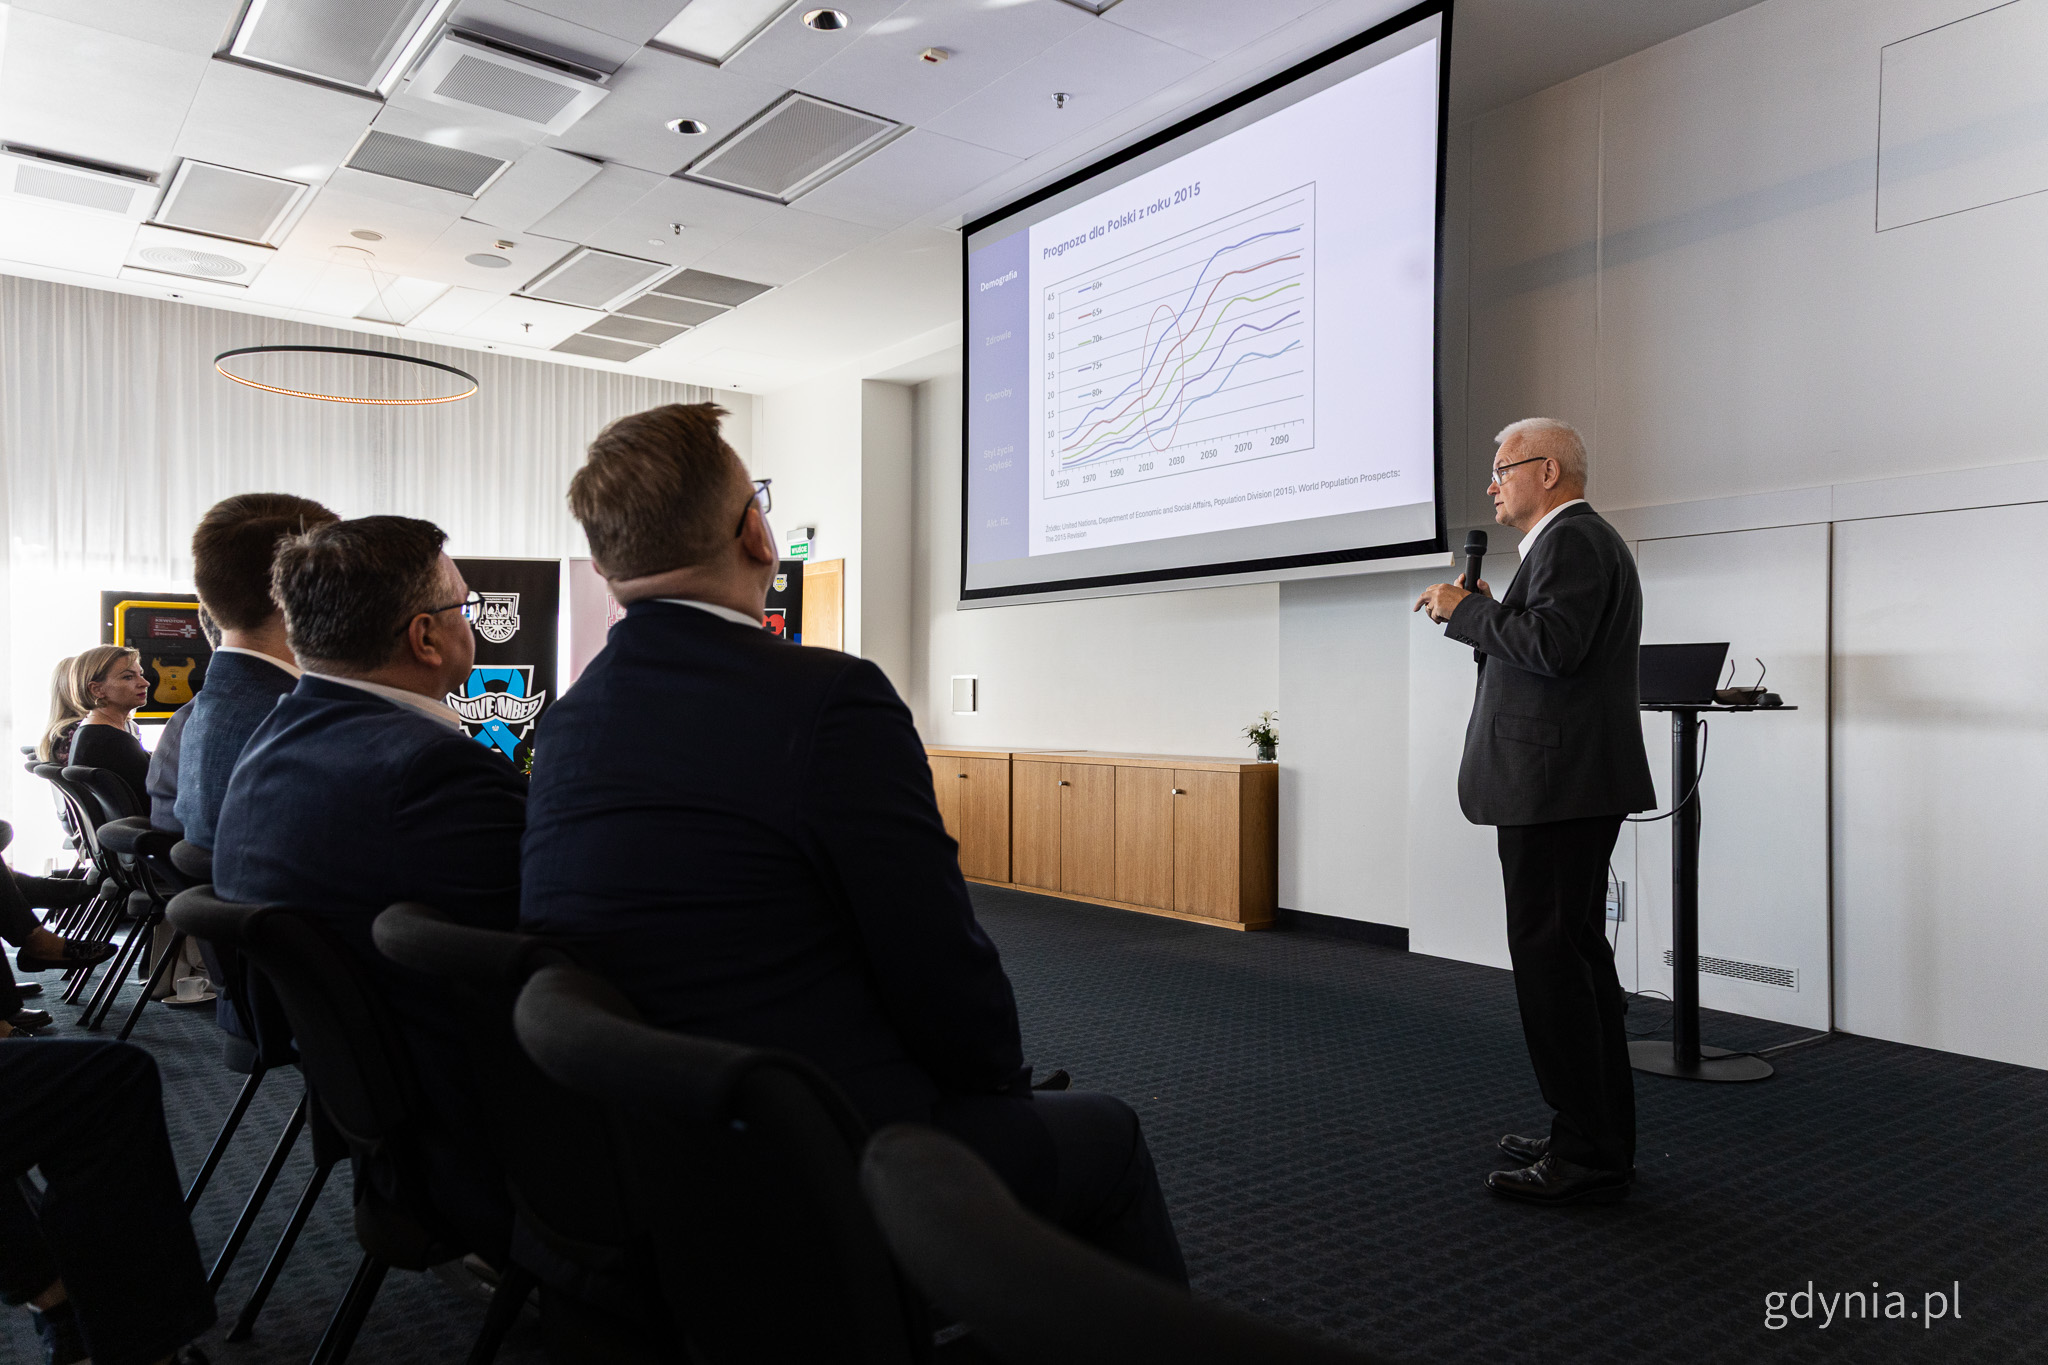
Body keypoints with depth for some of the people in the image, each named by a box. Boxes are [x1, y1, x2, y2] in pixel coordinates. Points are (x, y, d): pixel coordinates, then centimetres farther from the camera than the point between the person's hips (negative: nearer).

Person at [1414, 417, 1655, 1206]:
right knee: (1576, 955, 15)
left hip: (1555, 784, -11)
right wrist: (1482, 614, 14)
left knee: (1550, 960, -8)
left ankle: (1588, 1157, 0)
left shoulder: (1572, 541, -11)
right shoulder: (1577, 542, 23)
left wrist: (1464, 609, -14)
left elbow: (1552, 645, -25)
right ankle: (1598, 1138, 26)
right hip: (1571, 784, 11)